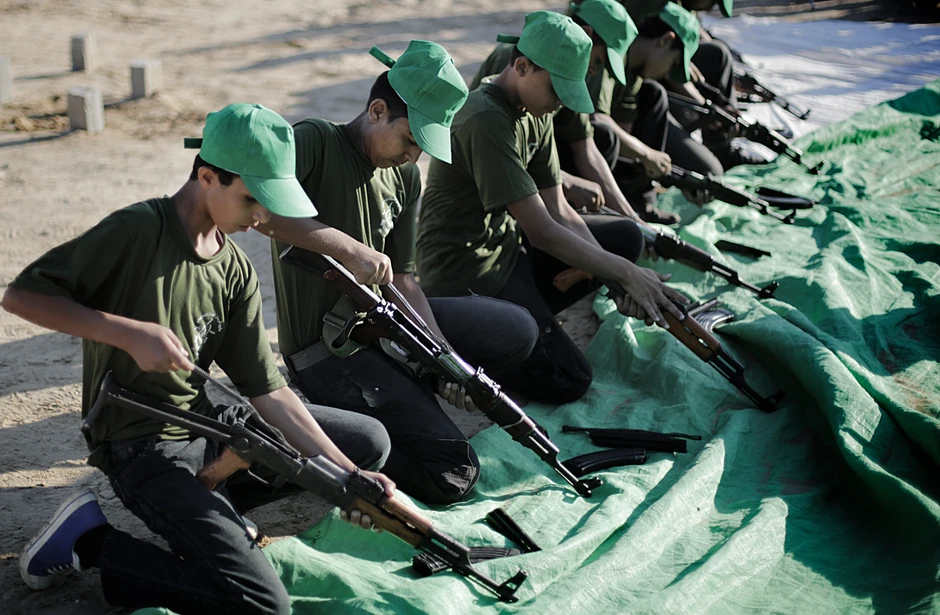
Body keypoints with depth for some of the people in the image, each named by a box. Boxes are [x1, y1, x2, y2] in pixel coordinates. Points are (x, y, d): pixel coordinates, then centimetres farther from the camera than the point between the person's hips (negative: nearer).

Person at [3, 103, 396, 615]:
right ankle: (90, 540, -4)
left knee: (370, 441, 14)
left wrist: (347, 477, -8)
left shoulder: (235, 271, 5)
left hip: (205, 421, 8)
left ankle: (195, 508, 8)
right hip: (143, 448, -8)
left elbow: (268, 392, 2)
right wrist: (131, 332, -25)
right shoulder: (139, 230, -16)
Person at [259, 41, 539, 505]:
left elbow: (402, 279, 7)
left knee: (518, 331, 13)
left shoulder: (405, 178, 8)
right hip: (325, 347, -8)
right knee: (452, 475, -15)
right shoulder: (314, 142, -15)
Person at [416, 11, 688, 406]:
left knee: (625, 237, 9)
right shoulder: (486, 120, -25)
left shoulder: (535, 114, 4)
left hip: (506, 244, 10)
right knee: (568, 381, -15)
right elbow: (542, 232, -26)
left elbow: (558, 211, 2)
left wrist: (622, 277, -11)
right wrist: (626, 273, -21)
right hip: (463, 272, -10)